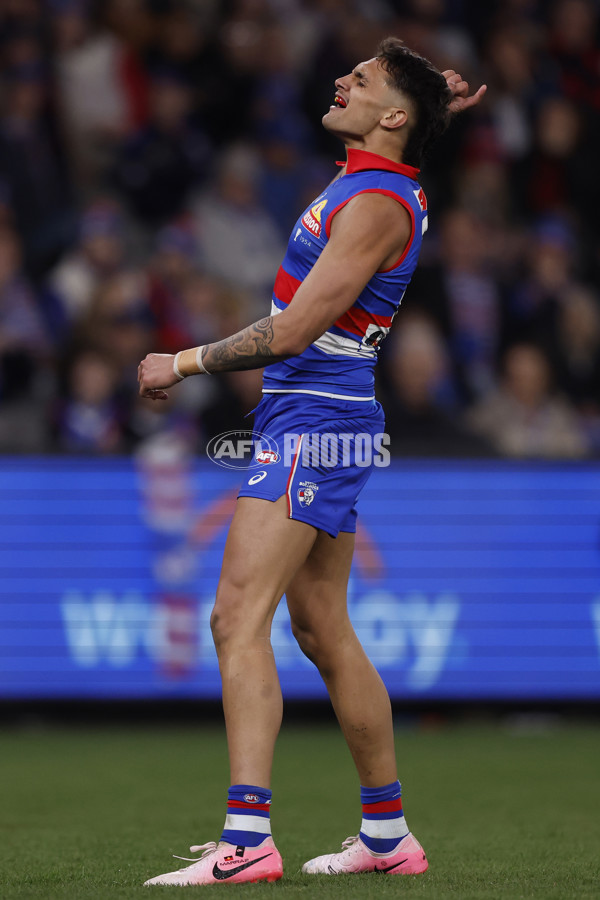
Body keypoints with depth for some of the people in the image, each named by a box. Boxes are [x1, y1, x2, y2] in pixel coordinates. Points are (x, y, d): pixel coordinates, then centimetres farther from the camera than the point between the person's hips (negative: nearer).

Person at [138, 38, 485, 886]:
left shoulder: (375, 205, -17)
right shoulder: (373, 180, 12)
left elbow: (292, 330, -22)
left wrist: (182, 363, -12)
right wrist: (441, 106, 19)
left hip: (312, 418, -10)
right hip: (315, 417, 10)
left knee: (239, 617, -18)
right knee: (324, 632, 14)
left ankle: (247, 839, -27)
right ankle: (388, 834, 21)